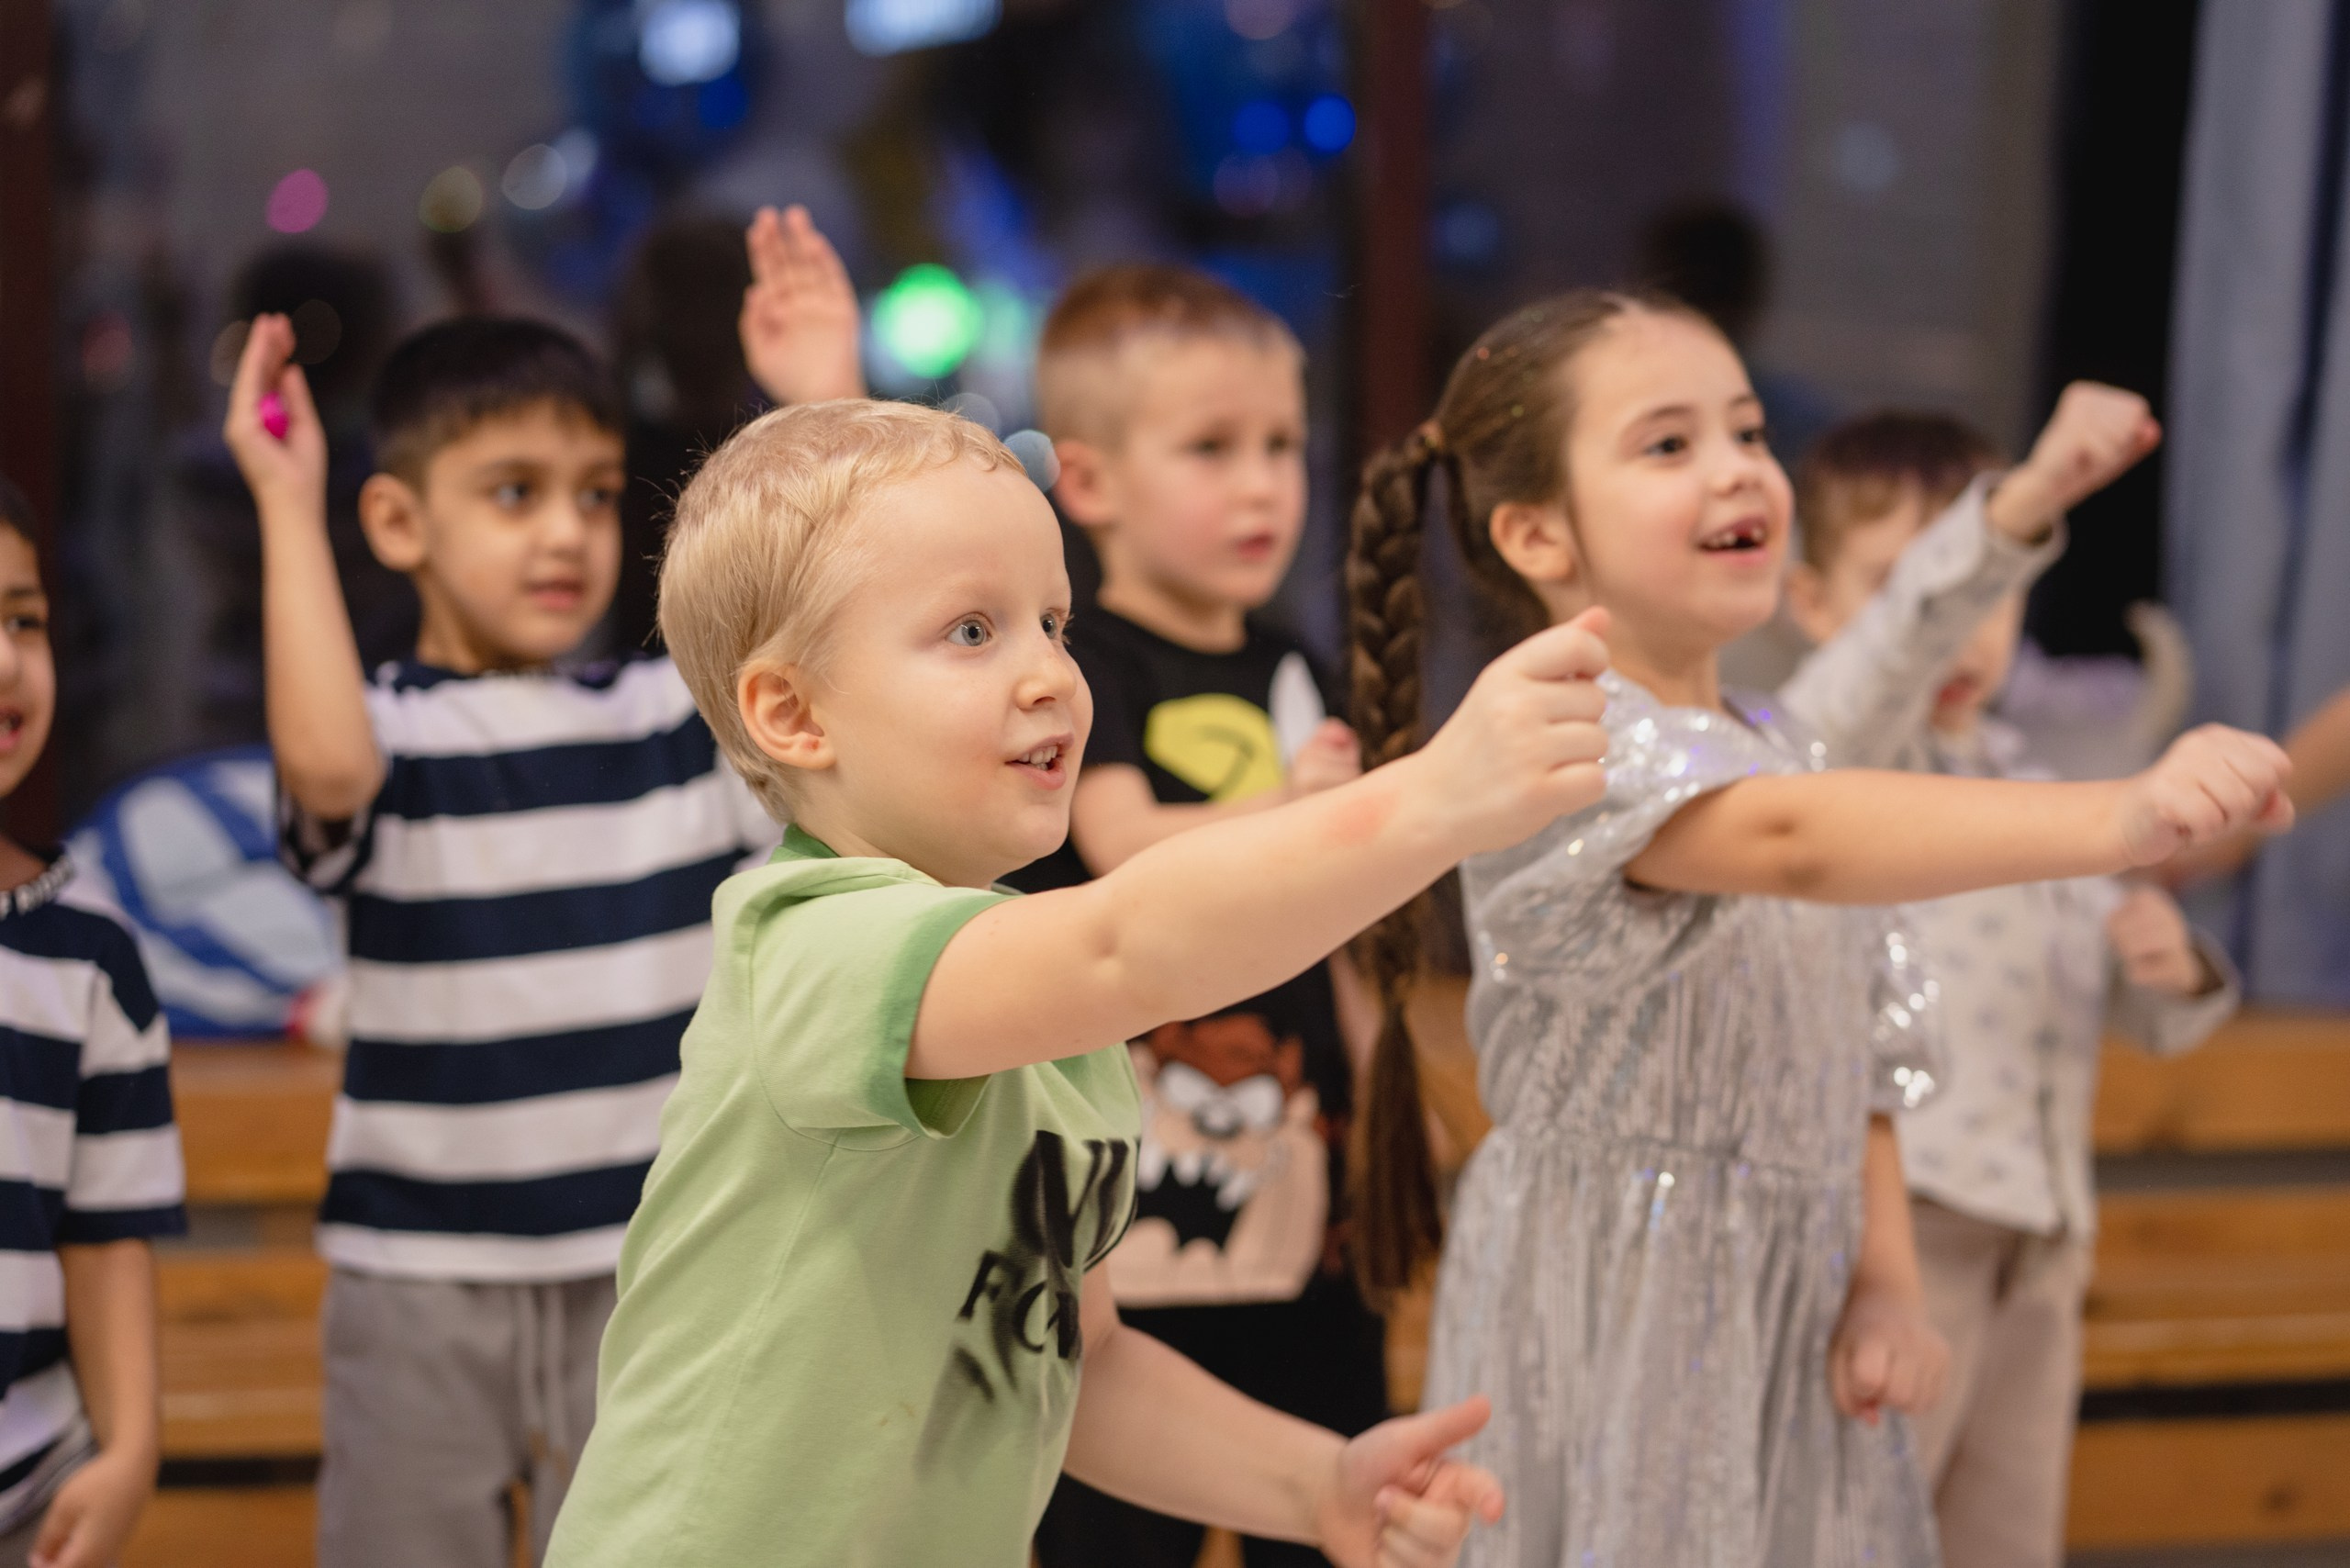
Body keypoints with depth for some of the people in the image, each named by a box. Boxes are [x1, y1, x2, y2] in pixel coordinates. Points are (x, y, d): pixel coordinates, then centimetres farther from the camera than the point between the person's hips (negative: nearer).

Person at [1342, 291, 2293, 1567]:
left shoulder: (1779, 750, 12)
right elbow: (1791, 841, -35)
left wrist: (1886, 1287, 1)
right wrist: (2117, 819, -46)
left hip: (1790, 1322, 7)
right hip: (1617, 1315, -7)